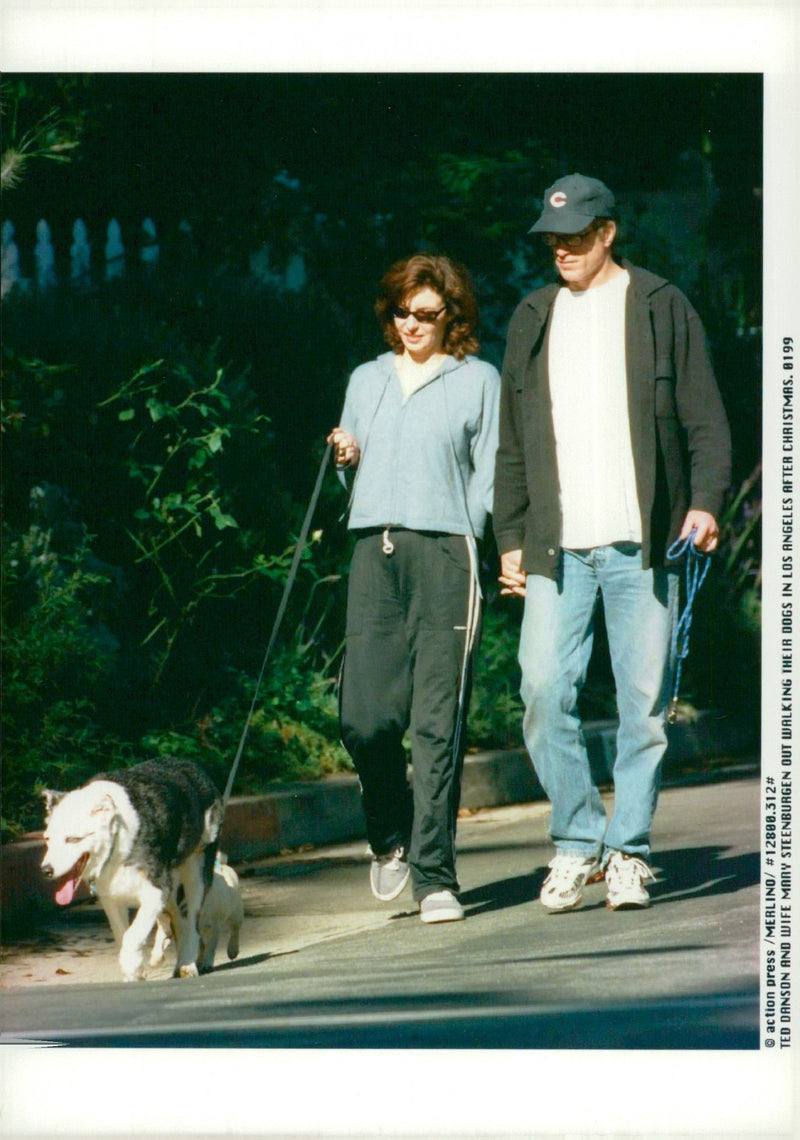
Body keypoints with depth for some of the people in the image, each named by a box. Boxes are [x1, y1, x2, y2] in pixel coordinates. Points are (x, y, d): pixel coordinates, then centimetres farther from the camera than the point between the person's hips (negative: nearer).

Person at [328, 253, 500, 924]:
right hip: (374, 552, 3)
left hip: (445, 552, -3)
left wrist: (458, 539, -5)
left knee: (438, 723, -6)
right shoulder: (367, 380, 20)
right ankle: (391, 836, 18)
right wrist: (347, 460, 5)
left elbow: (491, 476, 5)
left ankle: (435, 876, -3)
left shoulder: (478, 380, 8)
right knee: (365, 714, -8)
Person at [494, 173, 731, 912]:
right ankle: (577, 842, 4)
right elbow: (512, 441, 20)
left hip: (643, 544, -2)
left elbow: (705, 420, 3)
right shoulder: (533, 318, 16)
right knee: (545, 692, -9)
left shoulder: (661, 308, 6)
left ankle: (629, 853, 8)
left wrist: (704, 502, -11)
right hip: (556, 546, 2)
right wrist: (510, 537, 14)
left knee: (644, 701, -1)